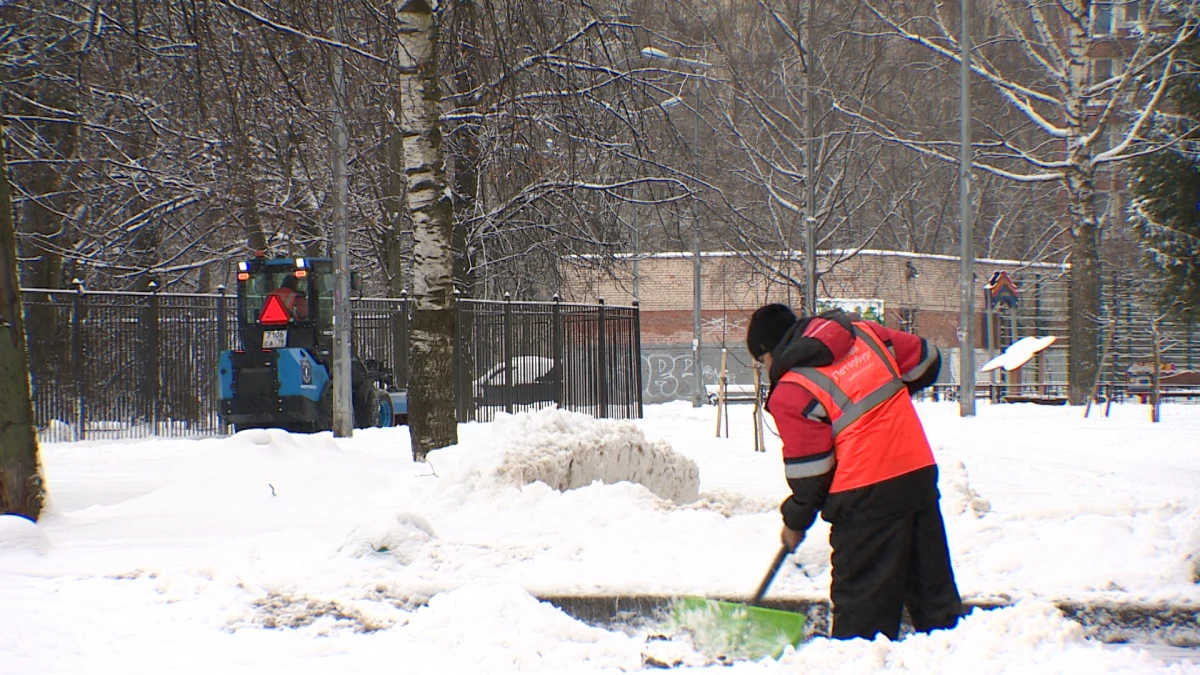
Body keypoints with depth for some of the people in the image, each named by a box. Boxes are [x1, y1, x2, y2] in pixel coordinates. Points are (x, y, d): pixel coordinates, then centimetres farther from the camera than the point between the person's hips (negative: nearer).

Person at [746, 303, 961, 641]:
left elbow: (810, 470, -6)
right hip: (920, 472, 7)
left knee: (861, 600, 1)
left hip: (867, 496, -6)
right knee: (932, 585, 13)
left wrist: (796, 521, 10)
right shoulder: (861, 333, 9)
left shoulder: (790, 392, -7)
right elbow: (924, 362, 16)